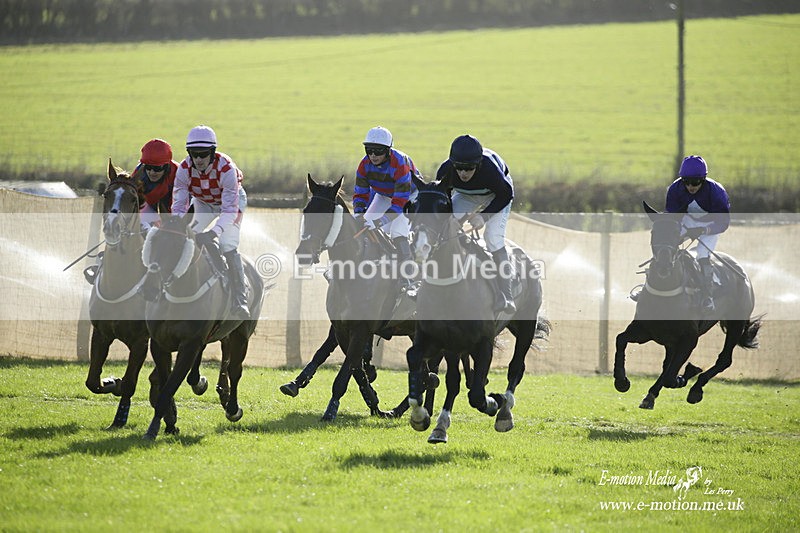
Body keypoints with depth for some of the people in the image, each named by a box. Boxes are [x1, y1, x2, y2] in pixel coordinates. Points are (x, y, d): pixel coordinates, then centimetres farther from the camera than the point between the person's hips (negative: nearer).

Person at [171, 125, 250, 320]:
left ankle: (239, 302, -16)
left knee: (228, 247, -20)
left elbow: (230, 209, -41)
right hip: (202, 203, 5)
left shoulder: (226, 169, -38)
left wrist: (214, 232, -56)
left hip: (233, 199, -5)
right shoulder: (184, 169, -28)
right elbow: (178, 204, -26)